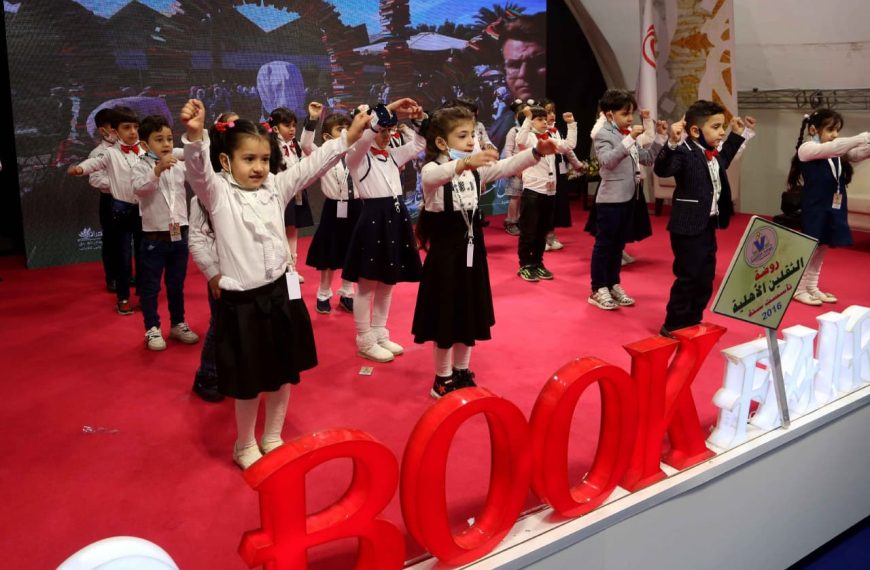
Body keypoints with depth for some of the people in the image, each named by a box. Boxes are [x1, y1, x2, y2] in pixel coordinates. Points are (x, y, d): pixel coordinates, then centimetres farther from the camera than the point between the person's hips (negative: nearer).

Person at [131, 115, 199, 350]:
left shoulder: (179, 165, 5)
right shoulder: (141, 166, -9)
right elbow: (139, 188, -27)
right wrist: (158, 169, -40)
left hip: (179, 234, 4)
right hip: (154, 236, -4)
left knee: (177, 284, 16)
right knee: (150, 286, 6)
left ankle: (178, 324, 29)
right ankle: (152, 329, 18)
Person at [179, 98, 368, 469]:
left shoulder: (276, 187, 4)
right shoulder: (218, 194, -8)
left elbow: (315, 163, -1)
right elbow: (198, 170, -27)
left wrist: (352, 133, -11)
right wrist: (195, 135, -46)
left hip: (281, 293, 5)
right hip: (241, 301, -4)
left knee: (283, 374, 16)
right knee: (249, 382, 8)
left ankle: (272, 438, 38)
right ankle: (245, 447, 32)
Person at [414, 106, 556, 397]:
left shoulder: (477, 169, 7)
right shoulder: (431, 169, -12)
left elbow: (507, 166, -7)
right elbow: (436, 176, -37)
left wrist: (537, 151, -25)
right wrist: (465, 163, -56)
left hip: (472, 250, 6)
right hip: (445, 252, -6)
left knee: (470, 313, 14)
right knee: (446, 315, 2)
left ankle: (462, 372, 30)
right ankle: (443, 378, 17)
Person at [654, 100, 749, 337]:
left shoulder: (713, 154, 11)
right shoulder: (685, 152, -18)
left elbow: (722, 161, 34)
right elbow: (662, 169, -34)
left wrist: (736, 136, 33)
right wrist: (672, 143, -49)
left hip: (708, 225, 9)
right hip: (688, 228, -9)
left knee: (705, 279, 15)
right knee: (688, 278, -3)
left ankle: (692, 322, 28)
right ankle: (673, 325, 10)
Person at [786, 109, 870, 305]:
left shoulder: (836, 151, 12)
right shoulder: (807, 149, -8)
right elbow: (831, 149, -23)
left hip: (833, 209, 7)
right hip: (815, 209, -7)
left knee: (821, 250, 13)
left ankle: (812, 287, 22)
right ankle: (799, 289, 8)